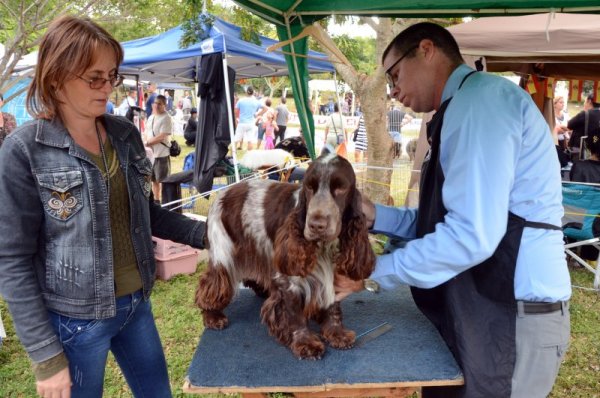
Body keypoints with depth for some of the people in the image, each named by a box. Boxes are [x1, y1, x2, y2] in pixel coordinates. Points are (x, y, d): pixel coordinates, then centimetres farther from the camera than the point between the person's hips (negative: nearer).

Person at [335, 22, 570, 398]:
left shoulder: (479, 95, -16)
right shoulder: (467, 104, 16)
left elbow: (472, 235, -25)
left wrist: (374, 274, -16)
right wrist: (375, 215, 4)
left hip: (512, 317, -9)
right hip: (481, 308, 9)